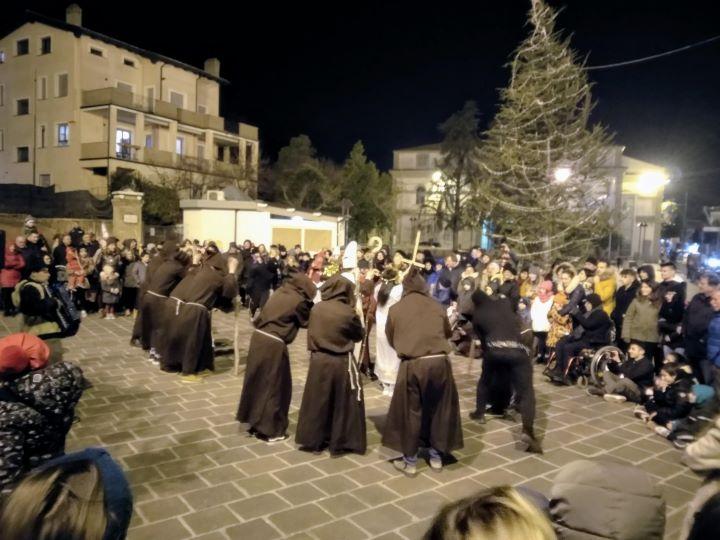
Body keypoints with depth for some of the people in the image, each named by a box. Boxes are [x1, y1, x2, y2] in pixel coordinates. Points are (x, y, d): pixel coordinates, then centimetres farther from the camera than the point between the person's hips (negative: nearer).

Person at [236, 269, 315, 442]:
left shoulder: (279, 292, 10)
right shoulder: (298, 301, -9)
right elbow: (307, 322, 4)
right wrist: (309, 304, 18)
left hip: (259, 337, 8)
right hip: (274, 344, -7)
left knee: (257, 380, 19)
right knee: (275, 386, 6)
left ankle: (254, 420, 34)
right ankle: (270, 429, 15)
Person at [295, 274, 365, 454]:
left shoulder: (317, 308, -3)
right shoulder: (349, 313, -15)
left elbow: (312, 331, 9)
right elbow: (358, 336, 0)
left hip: (318, 359, 4)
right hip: (341, 362, -4)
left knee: (316, 401, 15)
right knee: (344, 403, 11)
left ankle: (312, 439, 25)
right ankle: (340, 442, 18)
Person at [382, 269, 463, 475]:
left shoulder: (395, 309, 2)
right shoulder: (436, 306, 6)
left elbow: (391, 340, 13)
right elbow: (447, 332, 21)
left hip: (412, 365, -1)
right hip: (439, 362, 2)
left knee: (410, 412, 12)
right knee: (438, 409, 18)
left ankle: (410, 461, 21)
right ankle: (436, 456, 30)